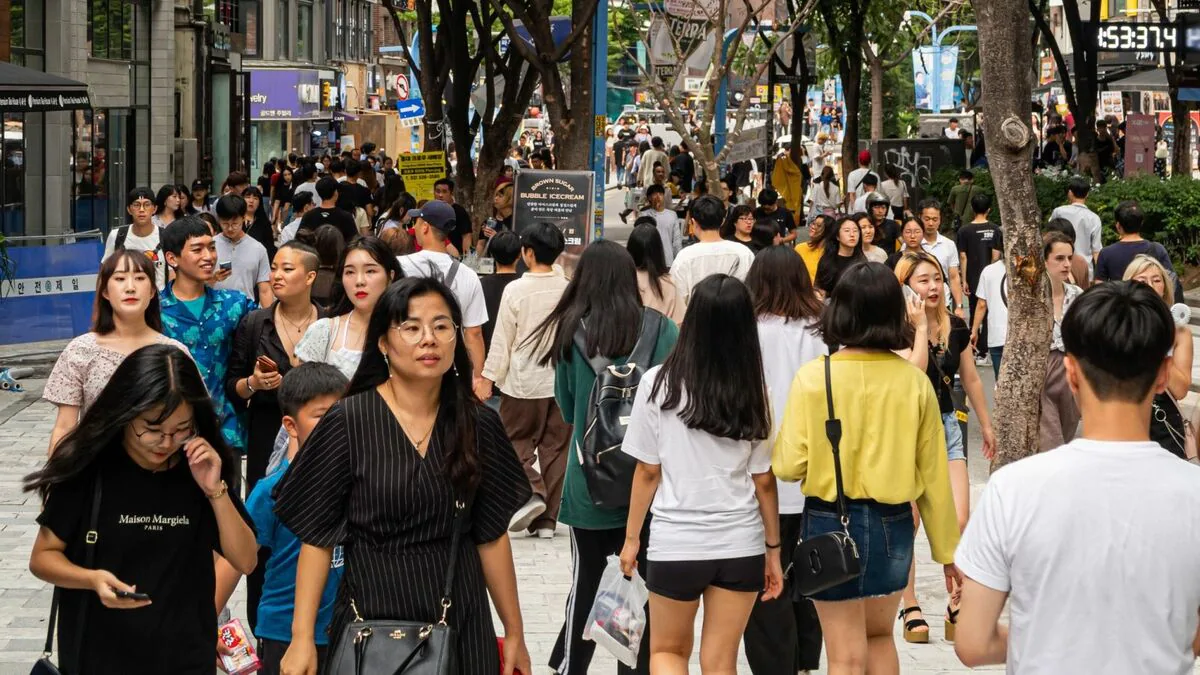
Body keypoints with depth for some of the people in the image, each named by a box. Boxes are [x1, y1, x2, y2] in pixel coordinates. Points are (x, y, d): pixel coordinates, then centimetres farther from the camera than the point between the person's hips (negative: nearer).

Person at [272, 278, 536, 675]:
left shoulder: (478, 424, 1)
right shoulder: (348, 422, -8)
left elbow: (492, 535, 7)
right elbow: (317, 536, -6)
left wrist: (514, 633, 8)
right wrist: (302, 638, -12)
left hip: (461, 619, 3)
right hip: (372, 611, -3)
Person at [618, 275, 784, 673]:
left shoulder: (658, 384, -9)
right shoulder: (754, 391, -4)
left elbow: (647, 471, -3)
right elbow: (763, 480, 1)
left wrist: (631, 538, 9)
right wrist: (773, 549, 12)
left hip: (675, 544, -2)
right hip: (741, 545, 2)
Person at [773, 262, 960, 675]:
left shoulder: (815, 377, -13)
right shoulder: (914, 381, -6)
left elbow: (789, 466, -14)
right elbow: (933, 474, -1)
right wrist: (947, 548, 9)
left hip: (831, 522, -3)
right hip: (893, 523, 3)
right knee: (879, 635, 24)